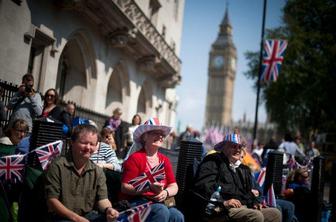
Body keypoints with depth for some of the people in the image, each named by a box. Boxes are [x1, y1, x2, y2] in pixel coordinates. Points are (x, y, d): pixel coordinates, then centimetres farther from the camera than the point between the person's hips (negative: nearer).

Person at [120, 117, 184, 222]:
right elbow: (124, 187, -11)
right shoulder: (135, 158, -4)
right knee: (162, 211, -33)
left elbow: (174, 186, 11)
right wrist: (149, 188, -24)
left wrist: (166, 193, -13)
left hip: (158, 202, 5)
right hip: (136, 201, -5)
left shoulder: (164, 160, 14)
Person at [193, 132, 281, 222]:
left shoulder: (243, 169, 27)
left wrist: (254, 202, 12)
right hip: (223, 209, -8)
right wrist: (223, 202, -22)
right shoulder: (213, 161, 4)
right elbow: (204, 185, -10)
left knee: (275, 213, -10)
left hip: (245, 208, 8)